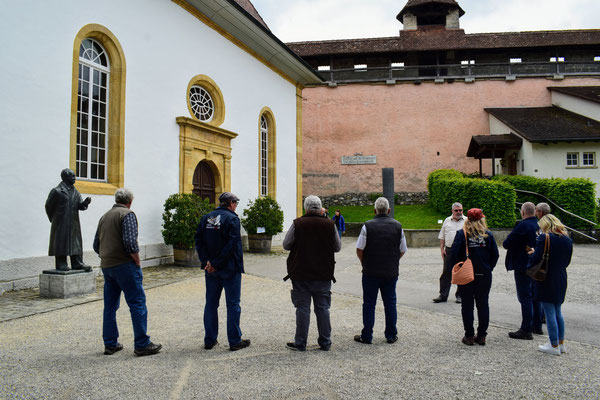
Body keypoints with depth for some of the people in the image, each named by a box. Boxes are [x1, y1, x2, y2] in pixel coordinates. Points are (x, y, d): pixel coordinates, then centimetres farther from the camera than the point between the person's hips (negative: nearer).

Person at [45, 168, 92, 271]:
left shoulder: (75, 192, 12)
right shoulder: (57, 191, -8)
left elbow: (80, 205, 5)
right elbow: (48, 206, -1)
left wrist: (85, 203, -16)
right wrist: (53, 219, 6)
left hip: (74, 223, 6)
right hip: (61, 223, -6)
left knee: (76, 242, 6)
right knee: (61, 242, -2)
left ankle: (77, 263, 10)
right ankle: (61, 264, 5)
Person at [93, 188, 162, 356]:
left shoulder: (105, 216, 16)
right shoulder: (127, 214, -8)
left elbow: (96, 245, 18)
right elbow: (130, 242, -19)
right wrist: (137, 262, -9)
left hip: (106, 266, 8)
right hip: (124, 265, -8)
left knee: (110, 306, 13)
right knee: (138, 304, -4)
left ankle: (110, 344, 19)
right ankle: (142, 344, -3)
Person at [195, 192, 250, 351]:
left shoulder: (206, 218, 8)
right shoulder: (232, 218, -10)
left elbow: (198, 241, 1)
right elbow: (232, 244, -19)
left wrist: (207, 261, -5)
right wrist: (215, 263, -15)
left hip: (211, 269, 6)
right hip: (230, 268, -5)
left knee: (211, 303, 14)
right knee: (233, 304, 3)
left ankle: (209, 340, 20)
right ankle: (235, 341, 8)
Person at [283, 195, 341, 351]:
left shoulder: (297, 224, -9)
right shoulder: (330, 224, -2)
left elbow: (286, 245, 0)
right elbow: (337, 247, 8)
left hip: (301, 274, -2)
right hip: (324, 274, 2)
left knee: (303, 308, 4)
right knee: (323, 308, 10)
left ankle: (300, 343, 10)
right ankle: (325, 342, 17)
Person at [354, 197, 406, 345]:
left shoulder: (367, 226, -8)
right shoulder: (397, 226, 1)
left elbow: (359, 250, -8)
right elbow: (402, 251, 5)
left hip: (370, 272, -2)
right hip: (391, 272, 2)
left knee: (369, 304, 6)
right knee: (390, 303, 13)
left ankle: (367, 336, 12)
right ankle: (391, 335, 20)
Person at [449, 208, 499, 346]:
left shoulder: (461, 234, -9)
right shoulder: (488, 234, -1)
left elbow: (453, 254, -11)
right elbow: (495, 255, 1)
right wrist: (488, 268, 13)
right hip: (484, 276, 2)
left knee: (467, 305, 6)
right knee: (483, 304, 11)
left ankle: (469, 336, 10)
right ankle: (481, 336, 15)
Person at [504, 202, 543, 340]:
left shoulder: (523, 226, -20)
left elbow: (507, 244, -19)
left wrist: (506, 242, 2)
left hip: (523, 267, -8)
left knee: (525, 298, -4)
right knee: (535, 296, 17)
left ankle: (526, 330, 0)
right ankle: (537, 326, 28)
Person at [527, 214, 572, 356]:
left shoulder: (544, 238, -16)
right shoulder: (568, 239, 5)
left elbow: (535, 259, -18)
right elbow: (567, 261, 12)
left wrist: (532, 253, 3)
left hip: (546, 281, -7)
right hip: (561, 280, 7)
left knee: (550, 313, 1)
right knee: (557, 312, 18)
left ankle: (554, 346, 8)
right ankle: (561, 344, 26)